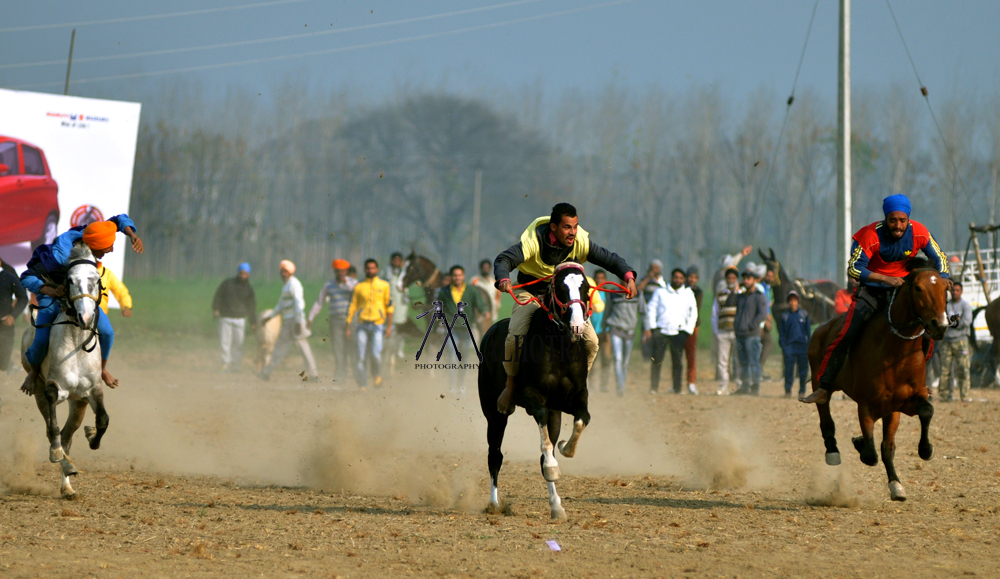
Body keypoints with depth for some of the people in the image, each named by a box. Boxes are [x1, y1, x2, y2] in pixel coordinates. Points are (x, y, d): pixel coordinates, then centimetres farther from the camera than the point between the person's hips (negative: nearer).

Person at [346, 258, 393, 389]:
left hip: (378, 325, -2)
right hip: (363, 325, 2)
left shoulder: (384, 285, 7)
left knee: (376, 354, -16)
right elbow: (352, 307, 10)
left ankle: (378, 375, 13)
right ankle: (362, 385, 5)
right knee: (361, 357, -4)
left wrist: (389, 326, 0)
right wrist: (348, 327, 5)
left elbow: (389, 306, 6)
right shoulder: (359, 287, 10)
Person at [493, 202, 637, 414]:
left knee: (590, 341, -14)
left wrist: (628, 277, -27)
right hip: (531, 294, -3)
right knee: (515, 337, -26)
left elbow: (610, 259, -7)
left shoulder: (581, 243, -13)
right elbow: (504, 259, -31)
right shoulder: (534, 241, -23)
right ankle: (510, 385, -1)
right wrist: (504, 279, -54)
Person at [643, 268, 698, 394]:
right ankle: (653, 387, -3)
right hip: (661, 331, 0)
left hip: (678, 333, 0)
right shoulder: (660, 292, 14)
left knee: (677, 361, -5)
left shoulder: (688, 293, 14)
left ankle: (677, 388, -1)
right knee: (656, 361, -7)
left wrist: (687, 331, 3)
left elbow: (693, 313, 13)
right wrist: (650, 328, 1)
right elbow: (651, 309, 11)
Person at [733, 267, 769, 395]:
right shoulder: (740, 297, 21)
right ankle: (744, 386, 11)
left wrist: (750, 326, -16)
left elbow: (762, 315, -12)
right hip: (739, 334, 8)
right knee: (743, 363, 8)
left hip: (752, 335, -8)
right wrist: (736, 326, 10)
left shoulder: (760, 297, -3)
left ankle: (755, 387, -9)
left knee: (753, 362, -9)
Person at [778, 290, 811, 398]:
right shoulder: (784, 316, 8)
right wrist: (783, 347, -1)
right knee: (789, 369, -6)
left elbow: (808, 331, 12)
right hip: (789, 347, -1)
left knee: (803, 369, 1)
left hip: (802, 345, 1)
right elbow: (781, 333, 9)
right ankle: (788, 390, 0)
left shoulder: (804, 314, 9)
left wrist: (809, 346, 4)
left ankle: (802, 391, 10)